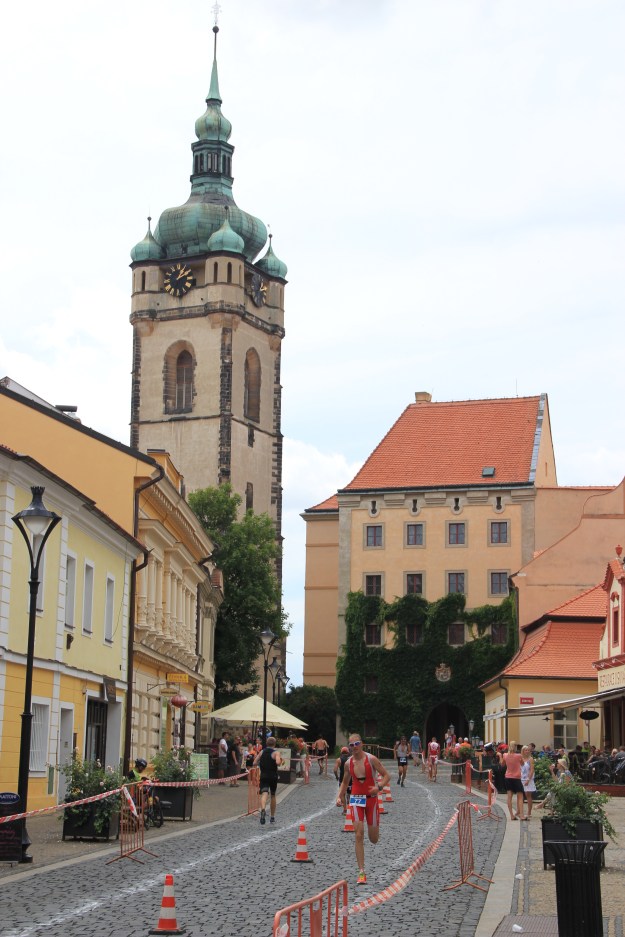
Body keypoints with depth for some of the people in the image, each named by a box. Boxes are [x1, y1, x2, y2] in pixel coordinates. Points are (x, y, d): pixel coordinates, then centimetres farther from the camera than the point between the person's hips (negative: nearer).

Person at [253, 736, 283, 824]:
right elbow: (278, 762, -23)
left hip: (263, 776, 1)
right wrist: (281, 761, -1)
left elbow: (254, 763, 5)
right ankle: (272, 817, 26)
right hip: (273, 777, -1)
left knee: (264, 794, -13)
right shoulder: (276, 753, -6)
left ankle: (263, 809, -45)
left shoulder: (261, 752, 6)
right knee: (273, 796, 17)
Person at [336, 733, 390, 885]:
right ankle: (361, 872, -8)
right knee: (358, 835, -10)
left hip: (371, 798, -1)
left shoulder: (371, 759, -10)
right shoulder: (348, 763, 1)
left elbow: (386, 776, -6)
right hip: (356, 799, 1)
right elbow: (345, 782, 15)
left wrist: (379, 786, -25)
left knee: (374, 839, 6)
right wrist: (339, 796, 0)